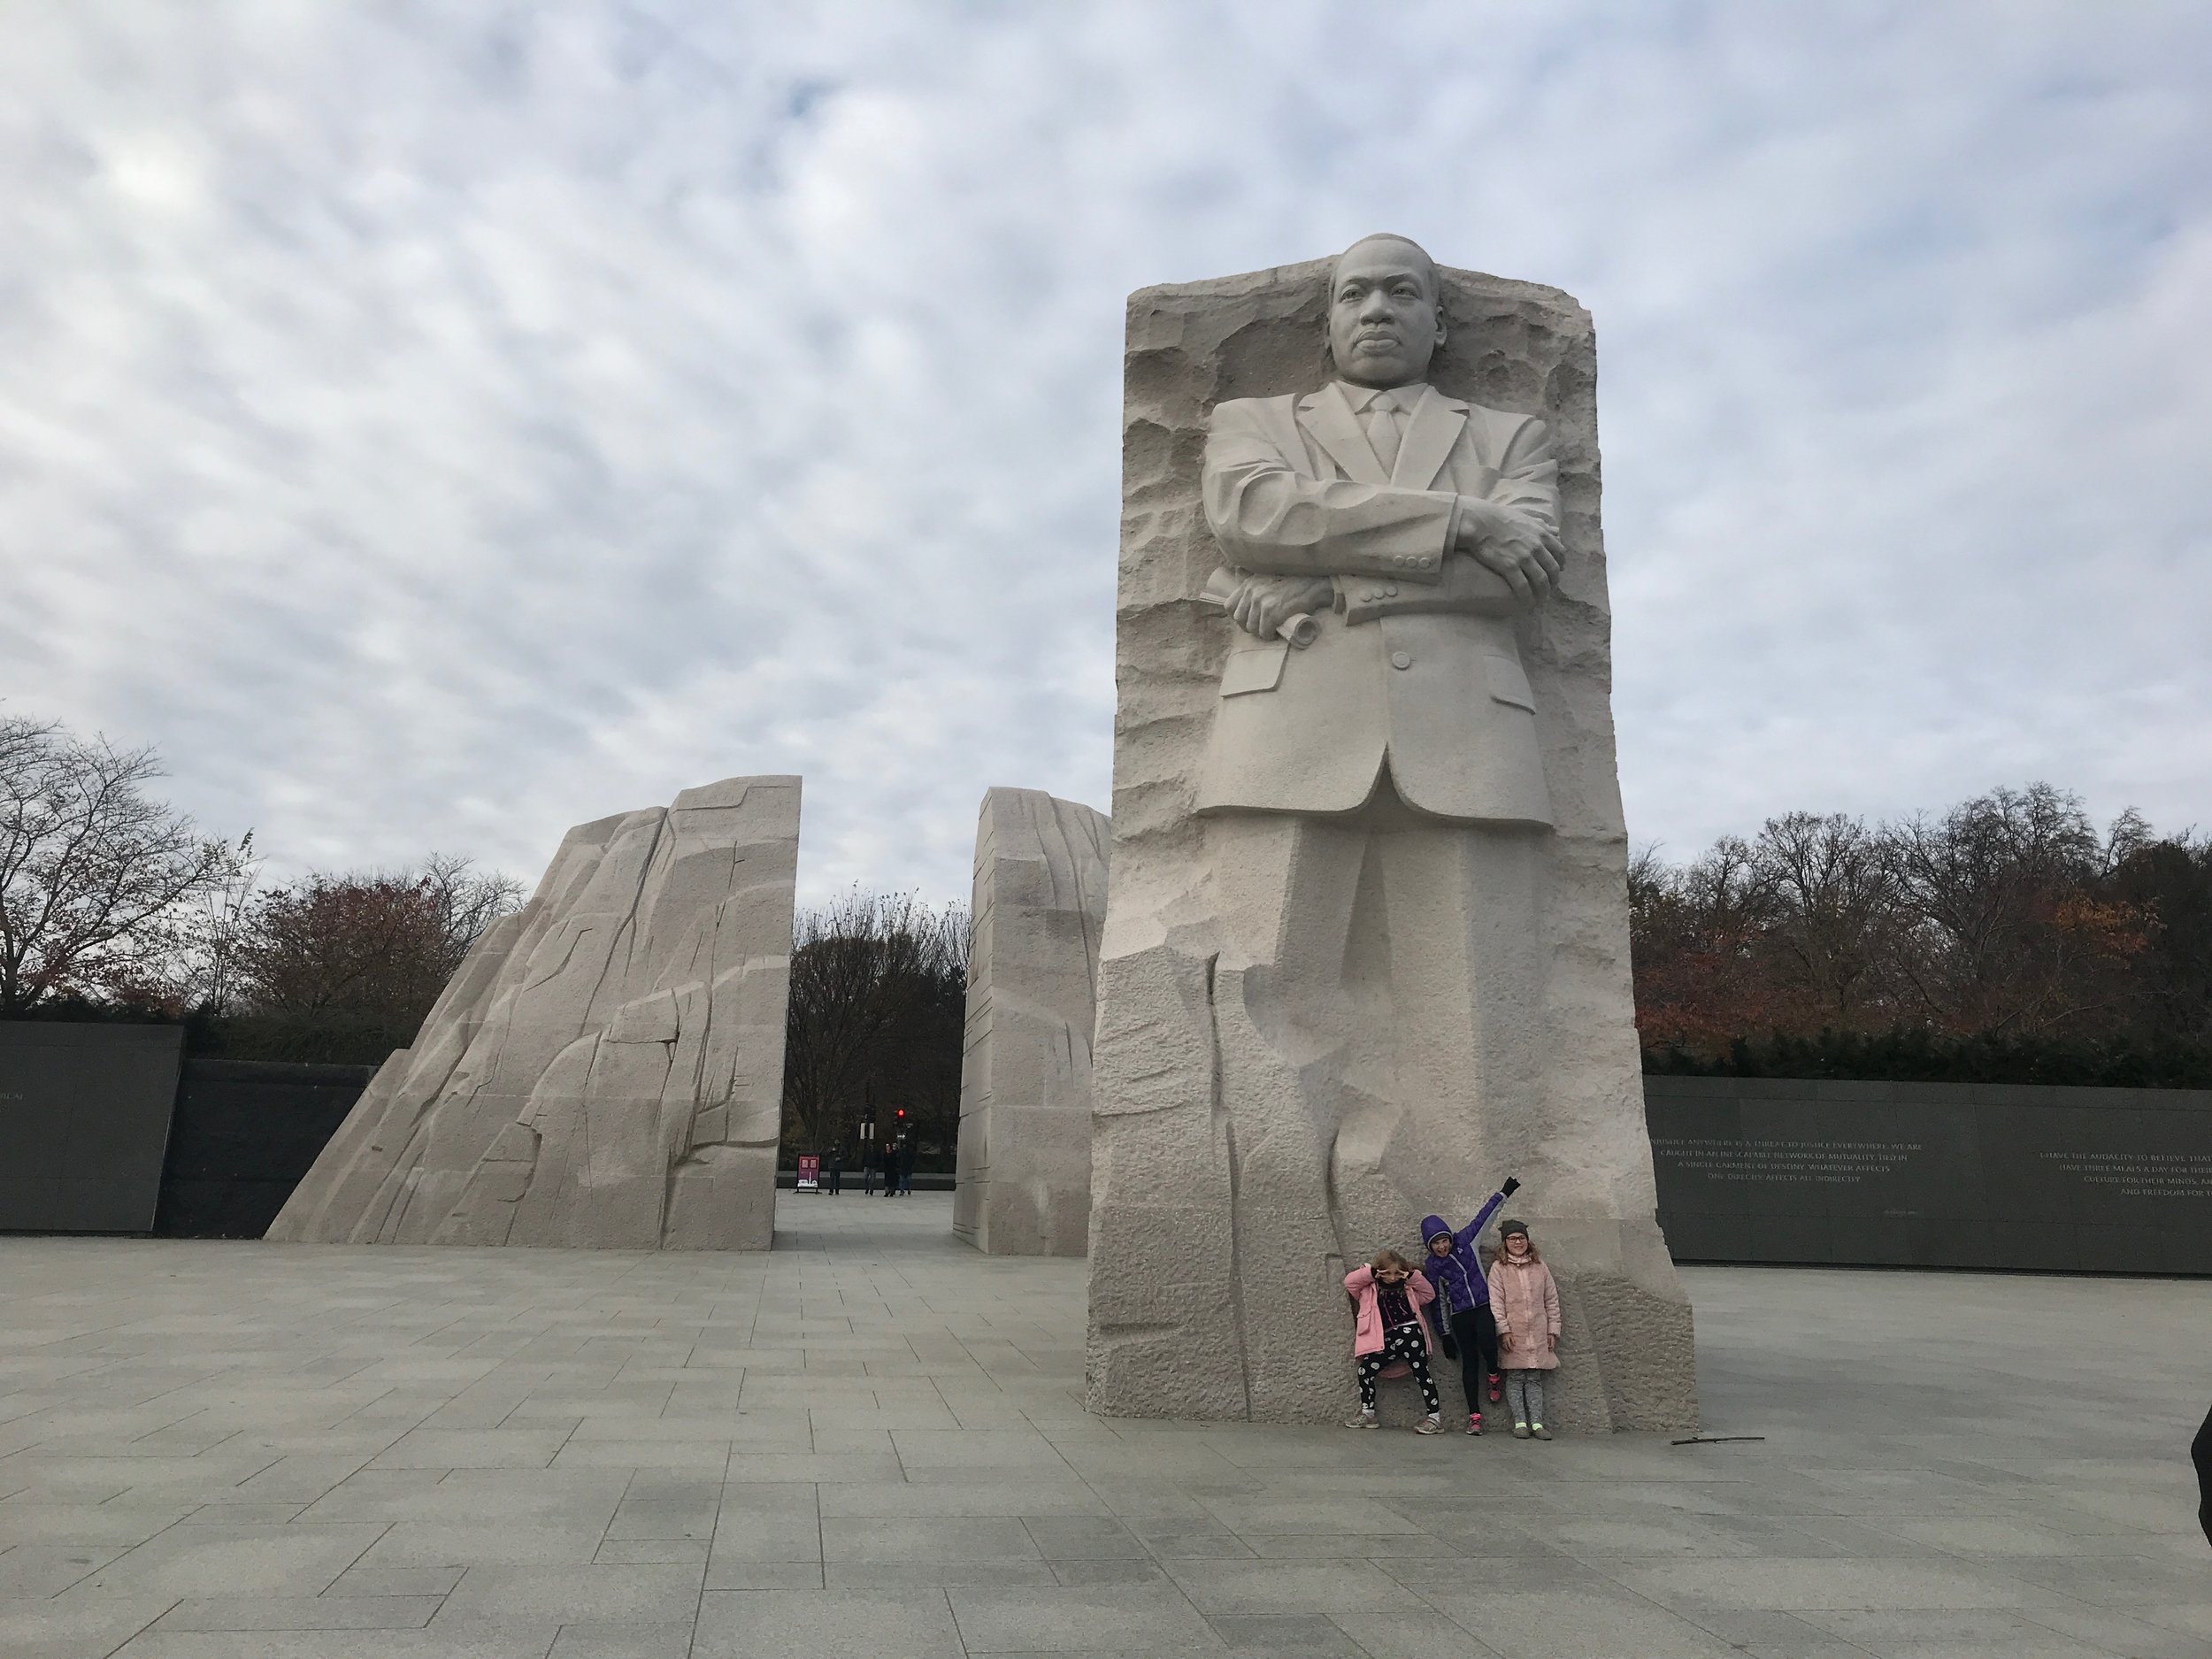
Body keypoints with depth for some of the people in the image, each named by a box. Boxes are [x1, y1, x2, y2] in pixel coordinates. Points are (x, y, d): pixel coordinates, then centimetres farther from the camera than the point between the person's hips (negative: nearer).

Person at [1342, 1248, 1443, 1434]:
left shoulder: (1407, 1287, 13)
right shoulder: (1370, 1287, 11)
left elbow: (1429, 1295, 7)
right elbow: (1349, 1281, -2)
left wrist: (1413, 1277, -3)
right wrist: (1371, 1273, -10)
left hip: (1409, 1333, -3)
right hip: (1388, 1340, 3)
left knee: (1421, 1373, -5)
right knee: (1365, 1371, 1)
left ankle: (1435, 1416, 1)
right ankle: (1367, 1414, 15)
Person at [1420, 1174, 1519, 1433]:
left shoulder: (1463, 1240, -1)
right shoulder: (1432, 1267, -2)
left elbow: (1483, 1216, 8)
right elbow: (1436, 1302, 4)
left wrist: (1503, 1193, 11)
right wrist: (1445, 1335, 7)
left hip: (1484, 1307, 0)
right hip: (1459, 1316, 0)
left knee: (1487, 1344, -25)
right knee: (1469, 1362, -2)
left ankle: (1493, 1375, 8)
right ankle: (1474, 1416, 3)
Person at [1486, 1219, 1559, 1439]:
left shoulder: (1540, 1266, 10)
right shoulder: (1498, 1268, 1)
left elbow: (1552, 1300, 12)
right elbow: (1496, 1302, -4)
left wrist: (1553, 1330, 8)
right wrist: (1504, 1330, -11)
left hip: (1538, 1334, 2)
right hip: (1513, 1334, -2)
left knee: (1535, 1379, 2)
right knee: (1515, 1378, -2)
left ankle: (1536, 1421, 2)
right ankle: (1520, 1422, 1)